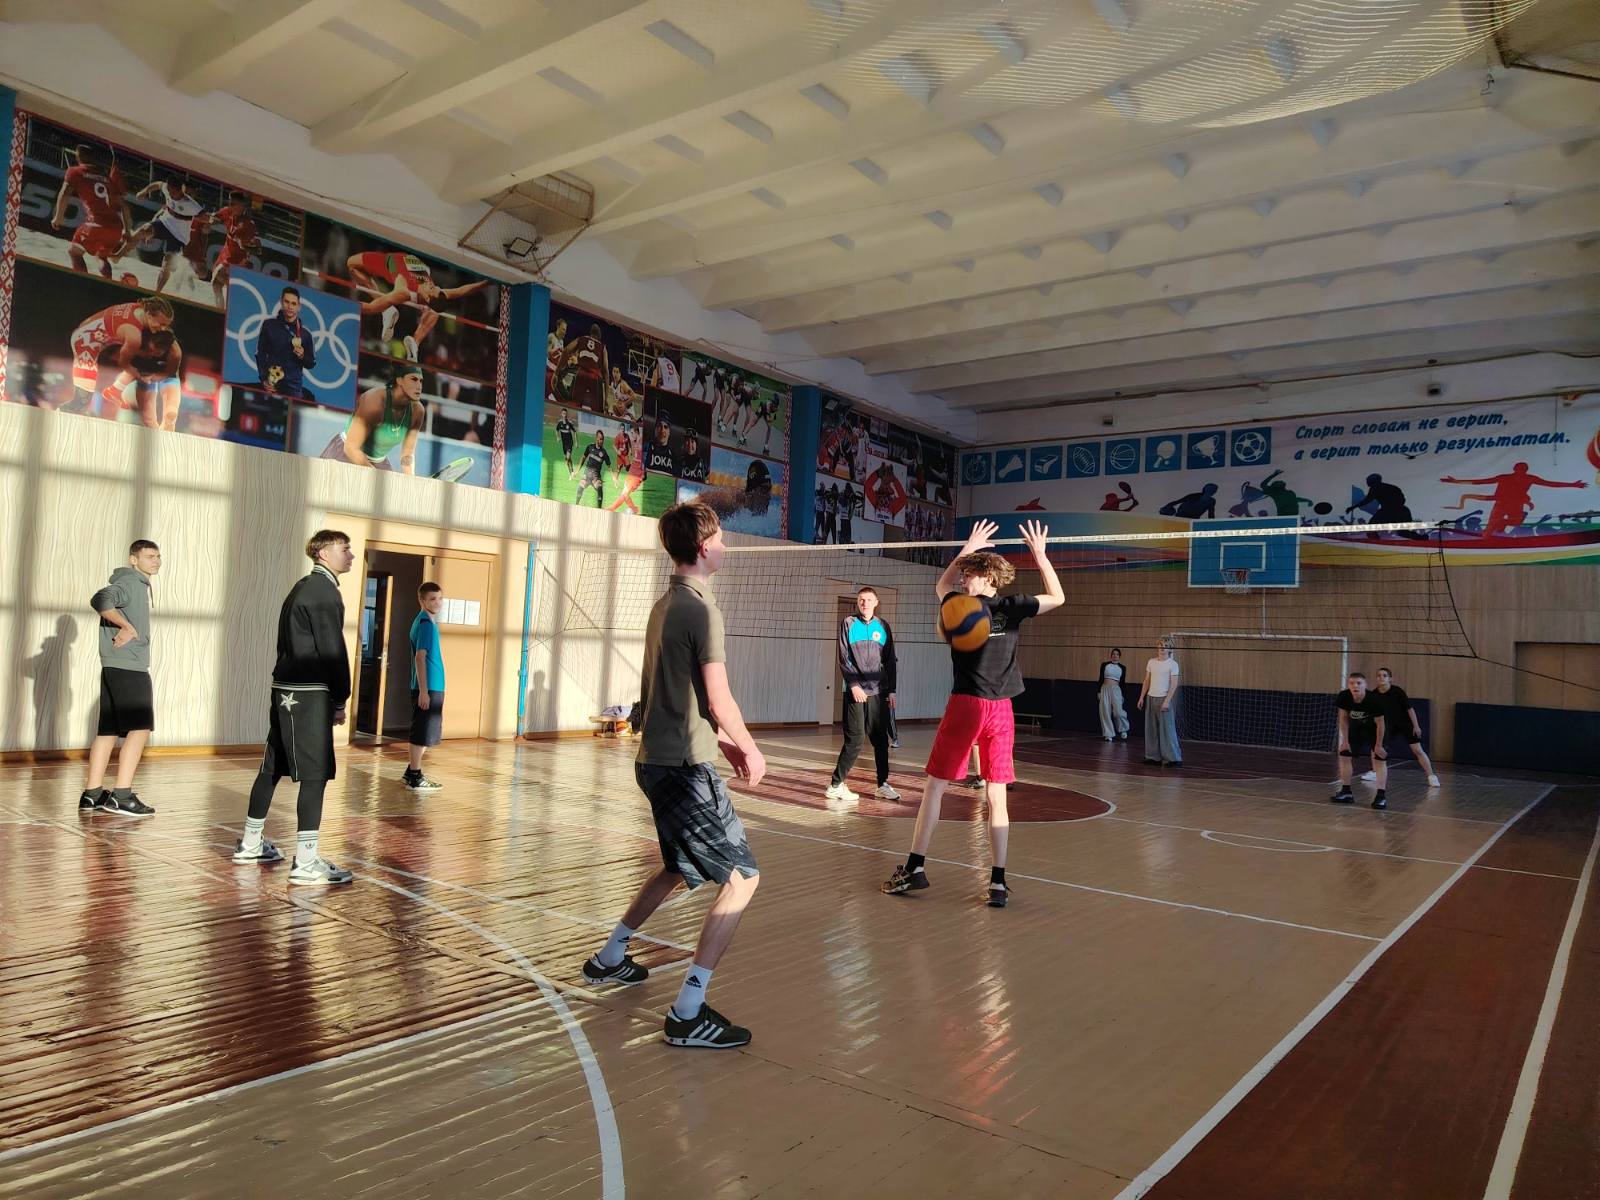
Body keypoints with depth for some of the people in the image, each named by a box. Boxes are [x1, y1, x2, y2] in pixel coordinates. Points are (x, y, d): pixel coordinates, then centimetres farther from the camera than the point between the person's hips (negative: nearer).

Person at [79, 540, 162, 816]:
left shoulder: (137, 584, 21)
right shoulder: (129, 582, -9)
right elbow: (100, 600, -27)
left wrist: (127, 628, 9)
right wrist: (127, 626, -20)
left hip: (116, 667, 10)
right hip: (128, 667, -10)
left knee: (108, 730, 11)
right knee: (140, 728, -10)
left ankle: (92, 794, 15)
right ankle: (121, 795, -11)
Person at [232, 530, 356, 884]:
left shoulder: (303, 588, 19)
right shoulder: (324, 591, -11)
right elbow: (332, 650, -15)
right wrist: (340, 700, -8)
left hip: (286, 690, 10)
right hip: (309, 694, -10)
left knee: (272, 767, 17)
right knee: (315, 773, -10)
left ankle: (250, 844, 29)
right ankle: (306, 862, -11)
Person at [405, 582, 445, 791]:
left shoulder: (426, 621, 15)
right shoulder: (426, 623, -13)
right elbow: (420, 657, -19)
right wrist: (423, 690, -21)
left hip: (433, 687, 10)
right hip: (428, 687, -10)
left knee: (421, 734, 17)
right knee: (422, 734, -5)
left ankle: (412, 772, 26)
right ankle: (415, 778, 0)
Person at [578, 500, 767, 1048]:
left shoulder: (665, 605, 12)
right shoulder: (700, 608, -16)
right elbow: (719, 701, -16)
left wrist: (722, 742, 18)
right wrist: (750, 749, 0)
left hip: (659, 759, 10)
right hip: (684, 765, -10)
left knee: (680, 868, 26)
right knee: (741, 875, -6)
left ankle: (609, 957, 38)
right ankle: (688, 1013, -5)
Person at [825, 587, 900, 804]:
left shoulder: (883, 626, 10)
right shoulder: (848, 624, 2)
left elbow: (890, 660, 12)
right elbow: (843, 659, -3)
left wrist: (891, 690, 6)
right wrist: (854, 685, -13)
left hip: (879, 692, 3)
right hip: (856, 691, -3)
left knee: (881, 739, 6)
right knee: (855, 740, -6)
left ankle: (882, 785, 15)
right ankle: (836, 785, 3)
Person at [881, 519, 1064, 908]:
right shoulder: (1012, 608, 3)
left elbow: (940, 587, 23)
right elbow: (1057, 597, 19)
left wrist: (967, 549, 28)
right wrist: (1040, 554, 20)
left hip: (965, 705, -2)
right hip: (1001, 710, 3)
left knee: (934, 787, 6)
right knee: (997, 796, 4)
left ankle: (915, 867, 8)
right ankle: (998, 881, 5)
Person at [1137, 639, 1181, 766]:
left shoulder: (1173, 664, -5)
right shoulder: (1151, 662, 10)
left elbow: (1174, 684, -10)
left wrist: (1167, 701, -17)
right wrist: (1141, 697, 11)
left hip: (1164, 699, -6)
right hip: (1150, 698, 6)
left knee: (1167, 729, -7)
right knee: (1151, 729, 6)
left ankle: (1173, 758, -3)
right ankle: (1154, 756, 12)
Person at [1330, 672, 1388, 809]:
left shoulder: (1374, 700, -34)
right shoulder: (1344, 697, -26)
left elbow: (1380, 723, -22)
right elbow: (1344, 718, -10)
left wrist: (1378, 745, -16)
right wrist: (1345, 740, -6)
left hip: (1374, 729, -4)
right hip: (1355, 728, 4)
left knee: (1379, 759, -11)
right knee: (1344, 756, 3)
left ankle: (1381, 796, -10)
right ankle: (1346, 792, 14)